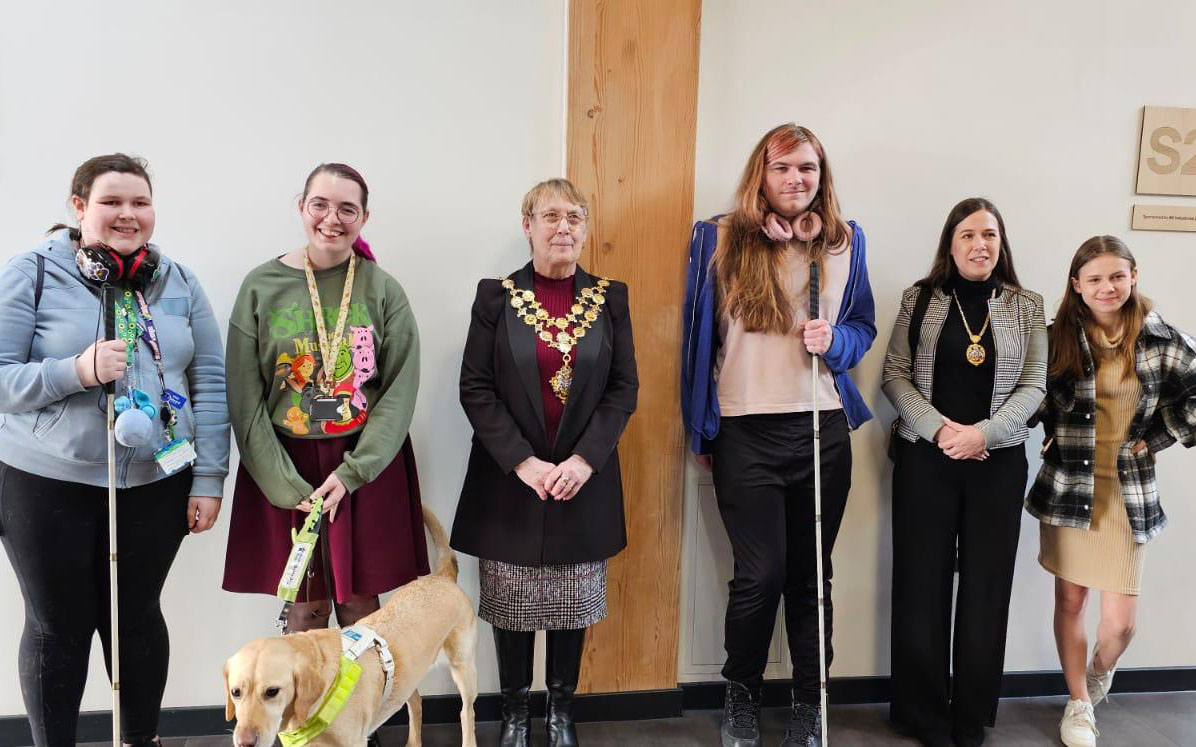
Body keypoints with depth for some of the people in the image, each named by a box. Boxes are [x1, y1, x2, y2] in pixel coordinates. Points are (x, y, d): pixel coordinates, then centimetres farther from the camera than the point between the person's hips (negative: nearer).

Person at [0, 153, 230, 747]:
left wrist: (209, 479, -2)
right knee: (58, 625, 9)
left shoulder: (178, 282, 5)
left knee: (137, 613, 14)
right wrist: (75, 372, -23)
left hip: (157, 482, 2)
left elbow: (210, 385, 3)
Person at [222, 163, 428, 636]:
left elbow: (400, 389, -4)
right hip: (285, 468, 0)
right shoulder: (262, 287, 0)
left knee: (359, 605, 7)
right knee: (305, 611, 8)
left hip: (369, 467, 0)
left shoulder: (384, 291, 0)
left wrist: (352, 473, -13)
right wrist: (286, 486, -10)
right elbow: (246, 400, -2)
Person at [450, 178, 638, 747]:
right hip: (510, 477, -1)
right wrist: (523, 462, -14)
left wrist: (585, 458, -11)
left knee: (575, 600, 9)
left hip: (585, 477, 1)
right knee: (511, 600, 8)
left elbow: (624, 387, 1)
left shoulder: (609, 298, 4)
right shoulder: (496, 296, -1)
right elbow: (475, 388, -5)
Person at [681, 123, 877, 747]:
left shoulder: (846, 241, 8)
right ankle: (741, 696, 24)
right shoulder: (719, 240, 0)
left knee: (811, 572, 10)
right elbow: (698, 337, 4)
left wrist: (834, 340, -8)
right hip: (746, 433, -2)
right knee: (760, 574, -2)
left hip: (823, 428, 3)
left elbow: (863, 327, 16)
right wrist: (700, 431, 4)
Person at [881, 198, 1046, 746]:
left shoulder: (1027, 307, 6)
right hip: (924, 459, -1)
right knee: (921, 584, 4)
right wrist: (939, 429, -15)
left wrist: (982, 432, -15)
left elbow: (1033, 385, 1)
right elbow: (895, 375, -1)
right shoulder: (920, 299, 3)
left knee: (985, 588, 6)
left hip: (998, 463, 1)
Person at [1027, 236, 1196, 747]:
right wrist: (1054, 435, -2)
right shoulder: (1058, 337, -2)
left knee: (1120, 622, 1)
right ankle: (1079, 704, 30)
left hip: (1129, 492, 0)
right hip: (1067, 488, 0)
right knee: (1070, 601, 10)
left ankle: (1100, 671, 37)